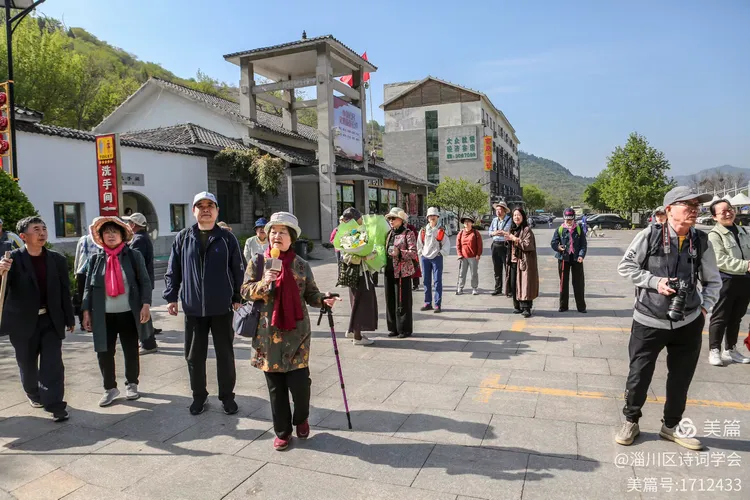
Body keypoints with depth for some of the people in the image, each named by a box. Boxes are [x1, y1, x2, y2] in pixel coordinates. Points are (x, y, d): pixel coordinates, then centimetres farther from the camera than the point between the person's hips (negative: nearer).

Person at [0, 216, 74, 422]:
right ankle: (34, 394, 41)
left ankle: (55, 405, 3)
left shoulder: (57, 259, 0)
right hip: (24, 322, -1)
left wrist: (69, 318, 6)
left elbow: (65, 291, 3)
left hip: (51, 320, 1)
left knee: (53, 364, -2)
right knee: (27, 364, 17)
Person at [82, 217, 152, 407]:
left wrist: (146, 304, -14)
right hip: (104, 315, 2)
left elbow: (145, 282, -4)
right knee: (104, 353, 4)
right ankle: (110, 388, 22)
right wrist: (86, 311, 1)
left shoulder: (134, 255, -2)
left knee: (131, 352, 11)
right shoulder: (96, 259, 6)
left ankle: (131, 384, 29)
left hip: (129, 313, -2)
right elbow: (89, 287, 7)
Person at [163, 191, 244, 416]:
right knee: (194, 355, 11)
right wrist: (171, 297, 1)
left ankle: (227, 395, 24)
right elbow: (173, 270, 6)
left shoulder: (227, 238, 0)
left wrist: (238, 298, -2)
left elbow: (238, 270, 1)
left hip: (222, 307, -1)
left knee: (225, 354, 8)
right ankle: (199, 395, 29)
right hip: (193, 307, 2)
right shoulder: (183, 238, 3)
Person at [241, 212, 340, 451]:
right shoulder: (258, 263, 0)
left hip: (296, 332, 0)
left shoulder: (301, 265, 1)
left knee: (299, 382, -3)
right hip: (269, 334, 1)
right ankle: (282, 431, 27)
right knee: (275, 386, 9)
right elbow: (245, 292, -1)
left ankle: (301, 419, 28)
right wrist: (264, 283, -20)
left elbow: (311, 294, 6)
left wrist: (324, 299, -15)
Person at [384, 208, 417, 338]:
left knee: (402, 301, -1)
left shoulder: (408, 233, -7)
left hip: (402, 271, -7)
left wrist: (399, 252, -27)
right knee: (390, 300, 10)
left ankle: (405, 329, 10)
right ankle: (394, 328, 21)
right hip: (389, 271, 7)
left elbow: (413, 253, -14)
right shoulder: (389, 233, 15)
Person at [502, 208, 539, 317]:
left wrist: (514, 239, -16)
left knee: (524, 284, -8)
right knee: (513, 284, 6)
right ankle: (517, 306, 17)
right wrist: (508, 239, 3)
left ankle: (526, 308, -5)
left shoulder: (527, 230, -6)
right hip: (513, 261, 7)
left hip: (524, 262, -7)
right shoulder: (512, 229, 16)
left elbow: (528, 245, -16)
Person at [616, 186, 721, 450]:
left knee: (681, 378, 15)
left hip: (688, 323, 3)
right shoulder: (650, 235, -11)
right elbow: (625, 266, -5)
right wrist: (655, 281, -16)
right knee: (638, 376, 5)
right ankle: (631, 422, 28)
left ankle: (671, 425, 36)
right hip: (649, 322, -3)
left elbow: (713, 282, 10)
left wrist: (704, 307, -3)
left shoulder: (702, 241, -2)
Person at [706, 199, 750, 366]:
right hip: (726, 280, -7)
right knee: (720, 318, 2)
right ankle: (714, 351, 12)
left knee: (736, 318, 15)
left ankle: (730, 350, 27)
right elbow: (721, 260, -20)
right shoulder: (715, 235, -11)